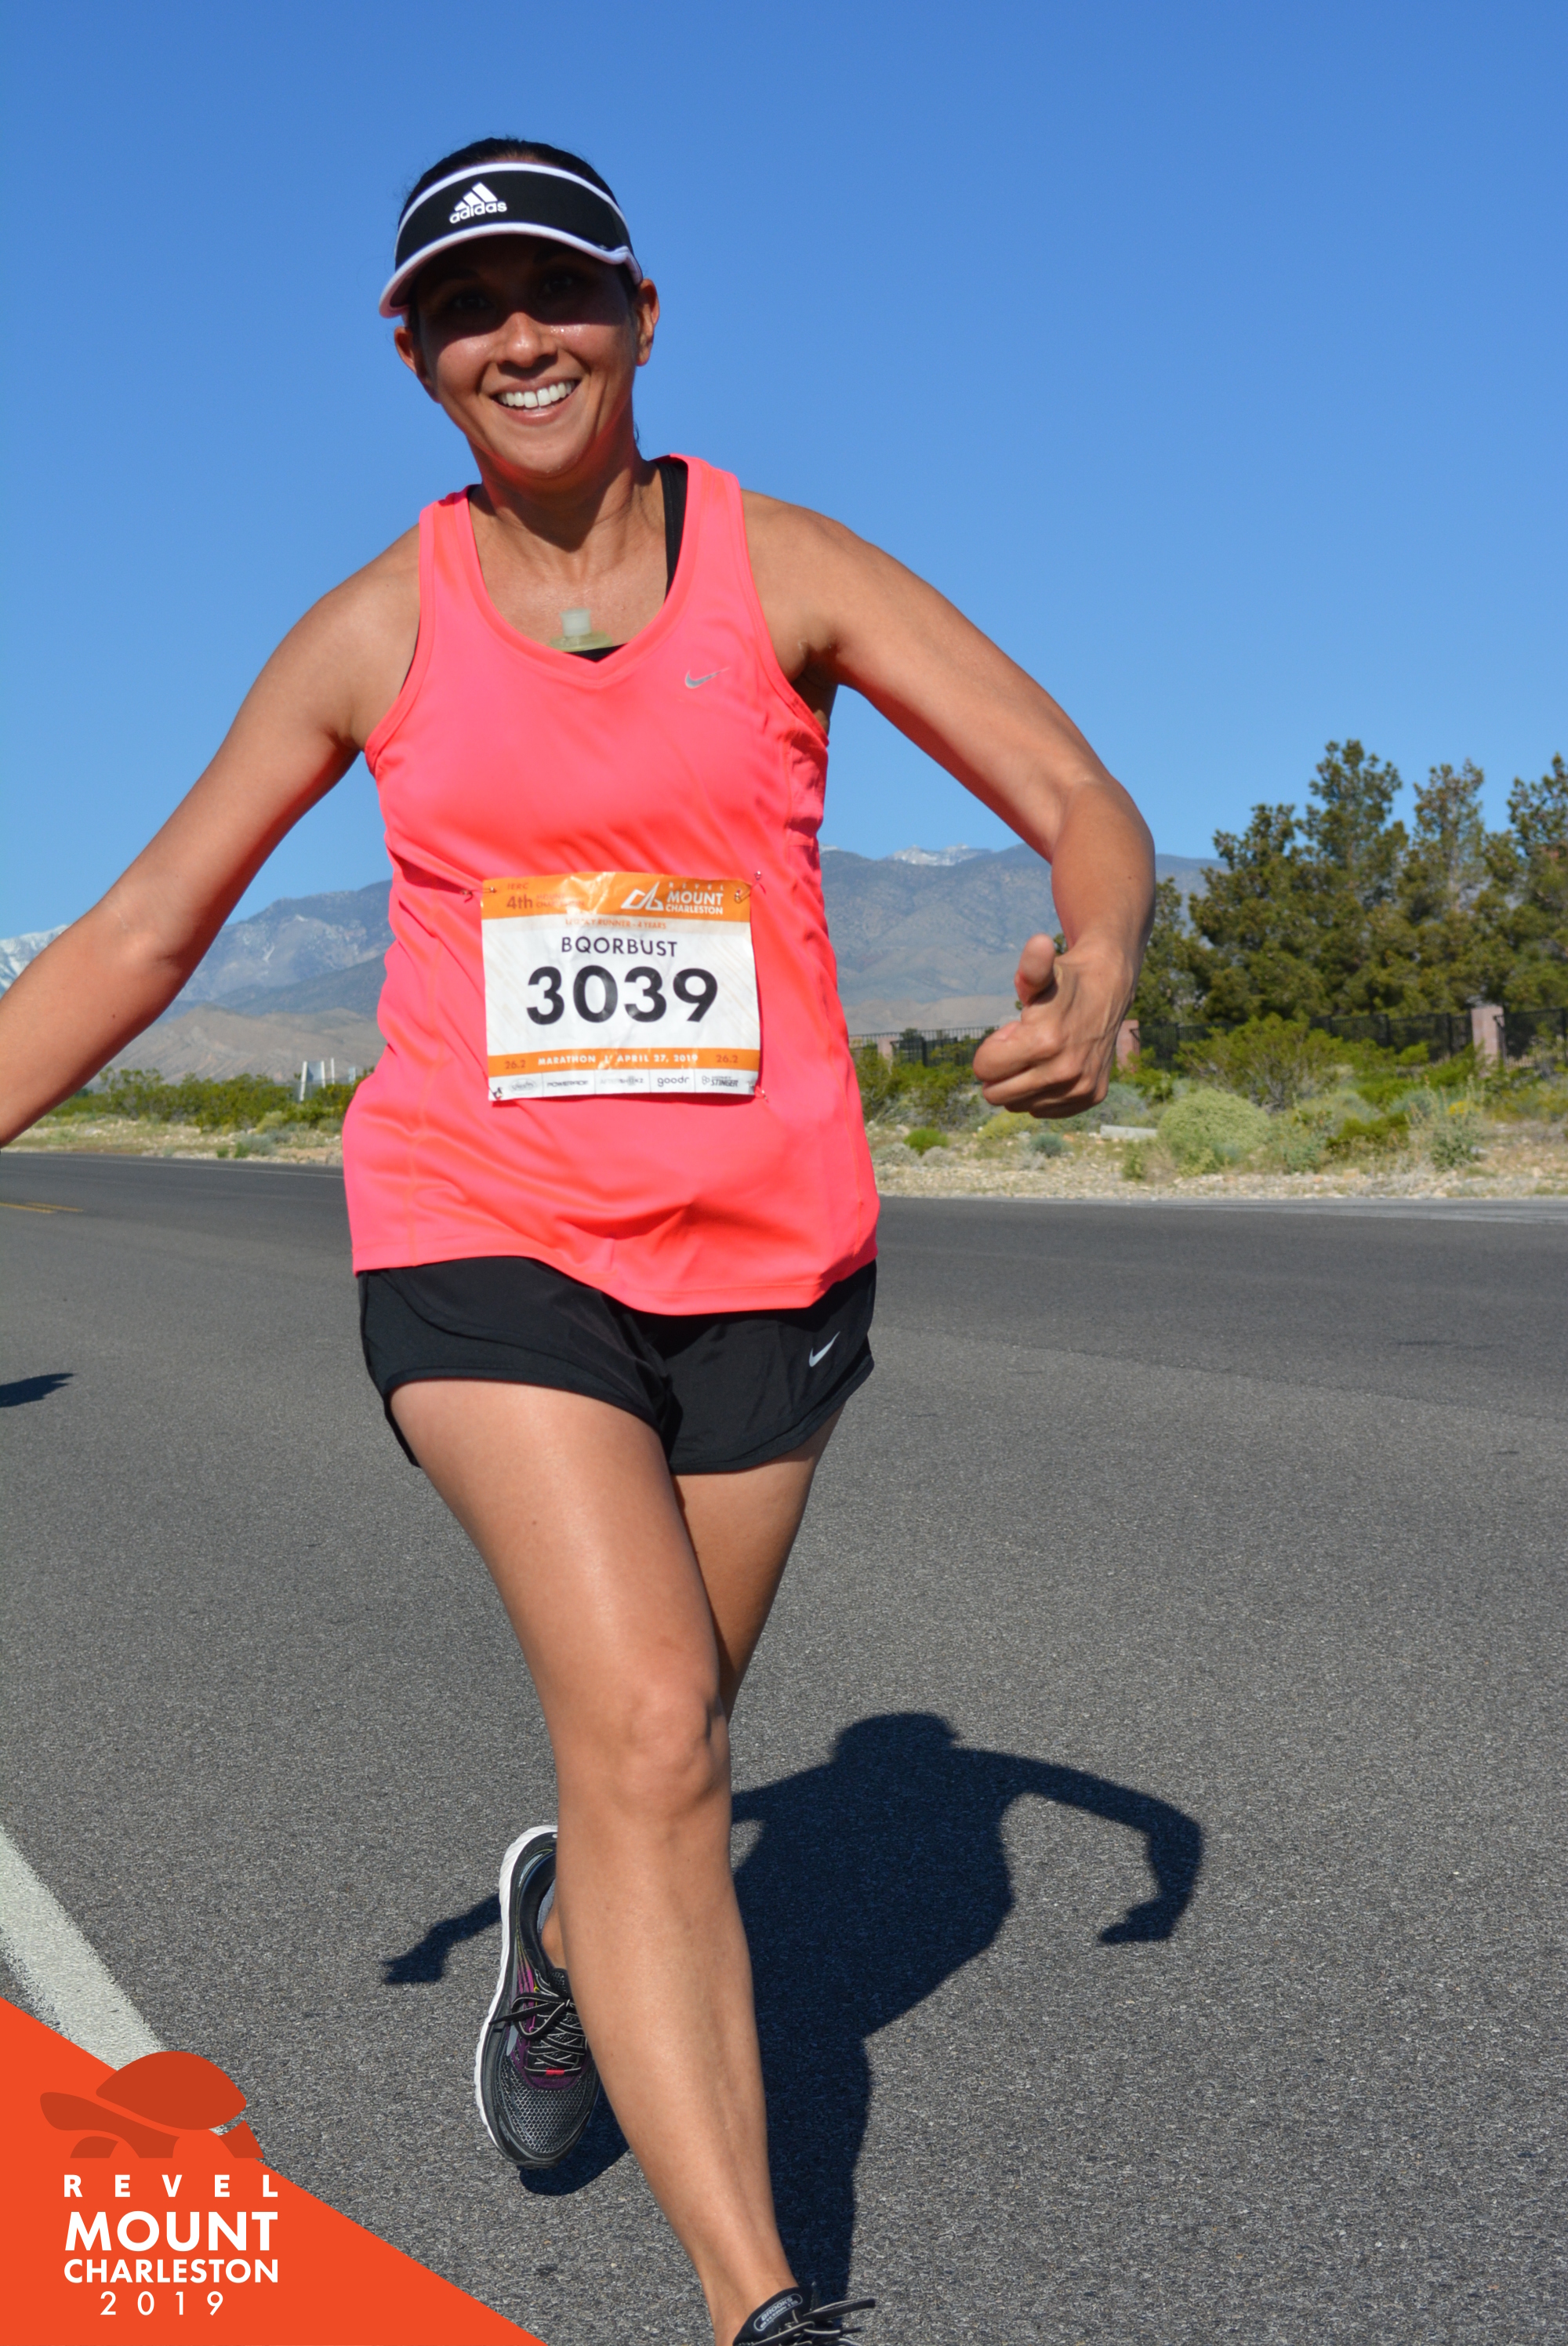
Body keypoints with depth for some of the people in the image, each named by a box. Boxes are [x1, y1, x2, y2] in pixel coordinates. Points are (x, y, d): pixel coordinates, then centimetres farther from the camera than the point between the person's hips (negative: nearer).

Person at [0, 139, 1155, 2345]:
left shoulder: (787, 570, 1)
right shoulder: (381, 629, 3)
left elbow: (1085, 805, -4)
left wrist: (1092, 984, -26)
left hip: (770, 1249, 2)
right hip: (487, 1238, -1)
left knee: (658, 1740, 14)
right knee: (650, 1741, -17)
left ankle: (561, 1925, 51)